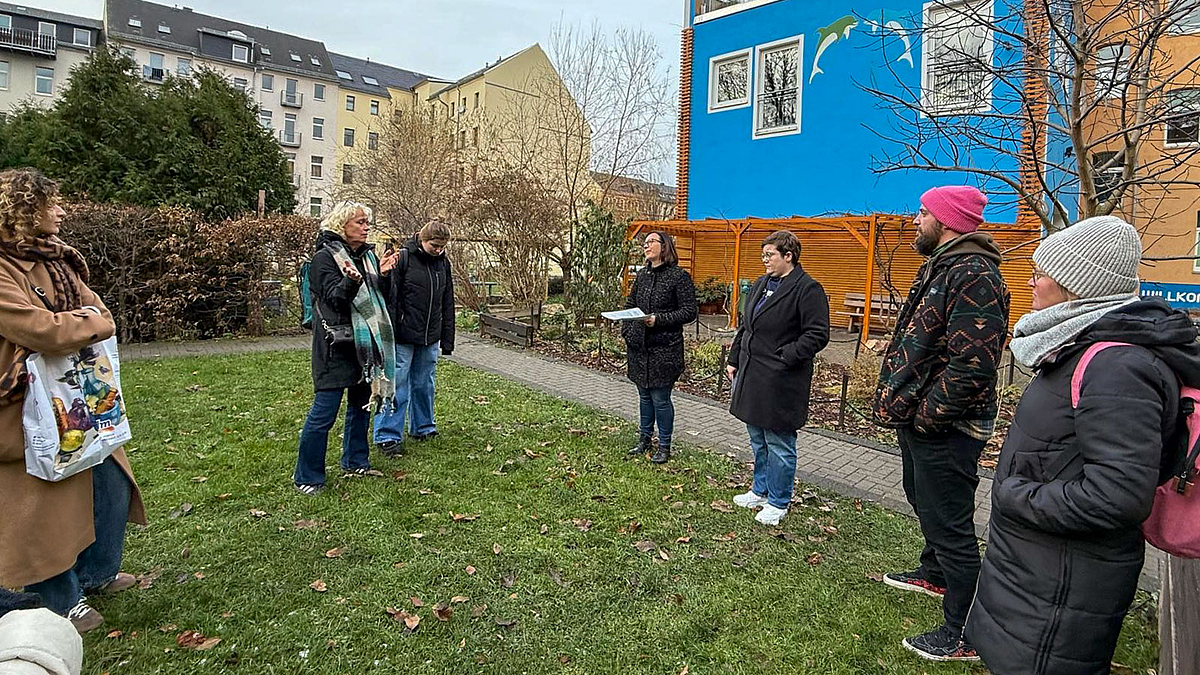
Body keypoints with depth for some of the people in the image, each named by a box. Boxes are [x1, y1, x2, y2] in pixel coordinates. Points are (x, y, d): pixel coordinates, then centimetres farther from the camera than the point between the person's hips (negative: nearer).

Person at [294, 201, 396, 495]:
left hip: (364, 342, 8)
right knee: (324, 412, -6)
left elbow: (379, 296, 16)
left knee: (361, 403, 17)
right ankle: (307, 478, 6)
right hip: (336, 346, -8)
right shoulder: (325, 257, -8)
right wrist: (351, 280, -35)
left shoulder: (368, 255, 13)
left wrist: (382, 275, -2)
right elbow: (334, 299, -17)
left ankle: (355, 462, 33)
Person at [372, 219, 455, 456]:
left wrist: (447, 340, 12)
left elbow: (447, 305, 15)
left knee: (424, 385, 15)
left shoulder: (443, 263, 9)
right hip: (402, 338, -5)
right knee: (396, 387, -1)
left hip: (430, 339, 6)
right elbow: (389, 298, -11)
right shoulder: (403, 258, -9)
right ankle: (387, 436, 8)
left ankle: (423, 428, 29)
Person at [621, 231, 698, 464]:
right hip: (639, 347, 6)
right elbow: (629, 305, 19)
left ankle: (664, 447, 16)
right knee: (644, 395, 16)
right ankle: (644, 440, 31)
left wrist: (659, 320, -19)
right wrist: (627, 332, 6)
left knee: (660, 399, 0)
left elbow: (689, 312, -10)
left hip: (664, 349, -6)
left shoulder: (680, 276, -8)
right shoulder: (642, 275, 12)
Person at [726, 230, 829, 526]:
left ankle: (778, 502, 20)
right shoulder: (760, 284, 13)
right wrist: (734, 360, 16)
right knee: (757, 440, 20)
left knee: (779, 444, 4)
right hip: (751, 376, 9)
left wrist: (784, 358, -19)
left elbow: (818, 335, -16)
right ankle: (761, 491, 36)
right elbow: (744, 326, 20)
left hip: (780, 383, -8)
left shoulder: (808, 289, -12)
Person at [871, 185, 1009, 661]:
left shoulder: (973, 277, -22)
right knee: (923, 500, 27)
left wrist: (925, 416, -21)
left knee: (949, 526, 1)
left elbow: (972, 367, -29)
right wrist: (903, 404, 13)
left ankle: (962, 635, 16)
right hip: (920, 420, 11)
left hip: (944, 429, -11)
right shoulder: (939, 267, 12)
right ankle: (933, 575, 50)